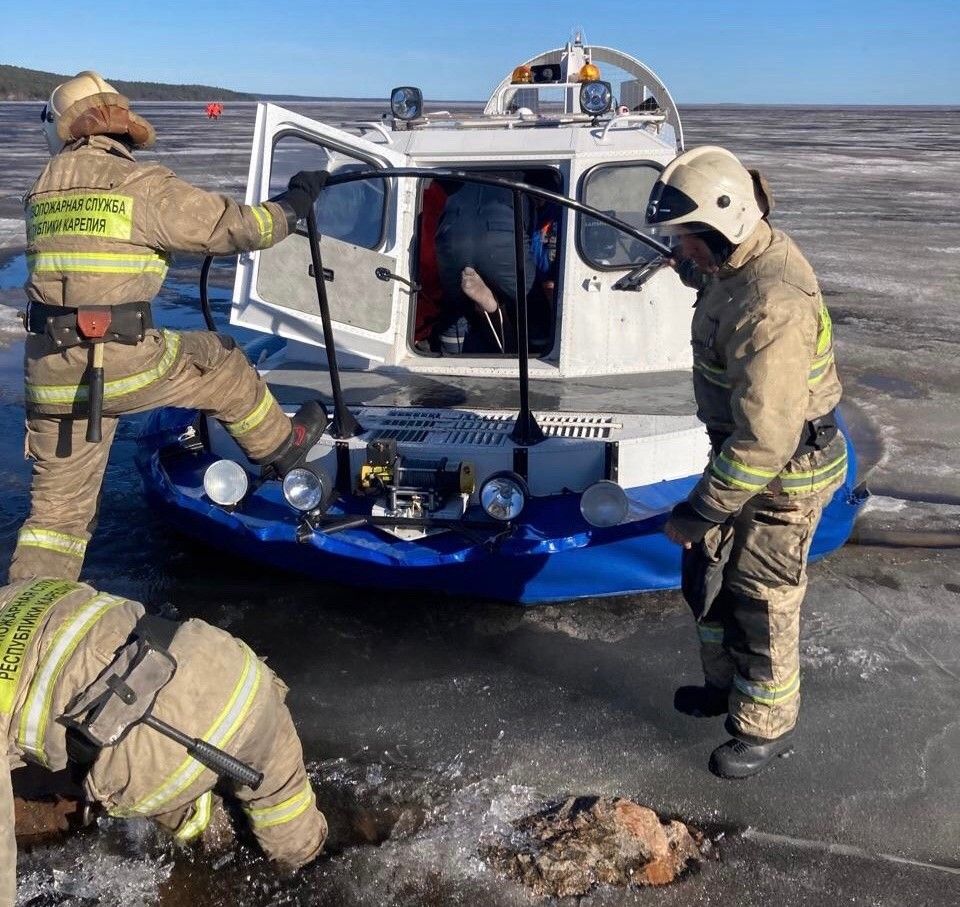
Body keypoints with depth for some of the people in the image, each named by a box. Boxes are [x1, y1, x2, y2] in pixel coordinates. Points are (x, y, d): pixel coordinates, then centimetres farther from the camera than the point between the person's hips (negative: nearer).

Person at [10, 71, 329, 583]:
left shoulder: (43, 192, 14)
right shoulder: (143, 185, -6)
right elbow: (233, 226, -3)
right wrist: (294, 204, 14)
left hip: (48, 377, 6)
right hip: (124, 364, -5)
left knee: (58, 506, 16)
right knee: (219, 362, 23)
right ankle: (280, 447, 38)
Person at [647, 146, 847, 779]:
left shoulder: (771, 306, -34)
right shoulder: (740, 260, -3)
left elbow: (765, 438, -35)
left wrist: (701, 510, -29)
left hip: (784, 472, -10)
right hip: (740, 447, 10)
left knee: (762, 603, 6)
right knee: (708, 571, 22)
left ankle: (767, 727, 29)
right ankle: (727, 683, 45)